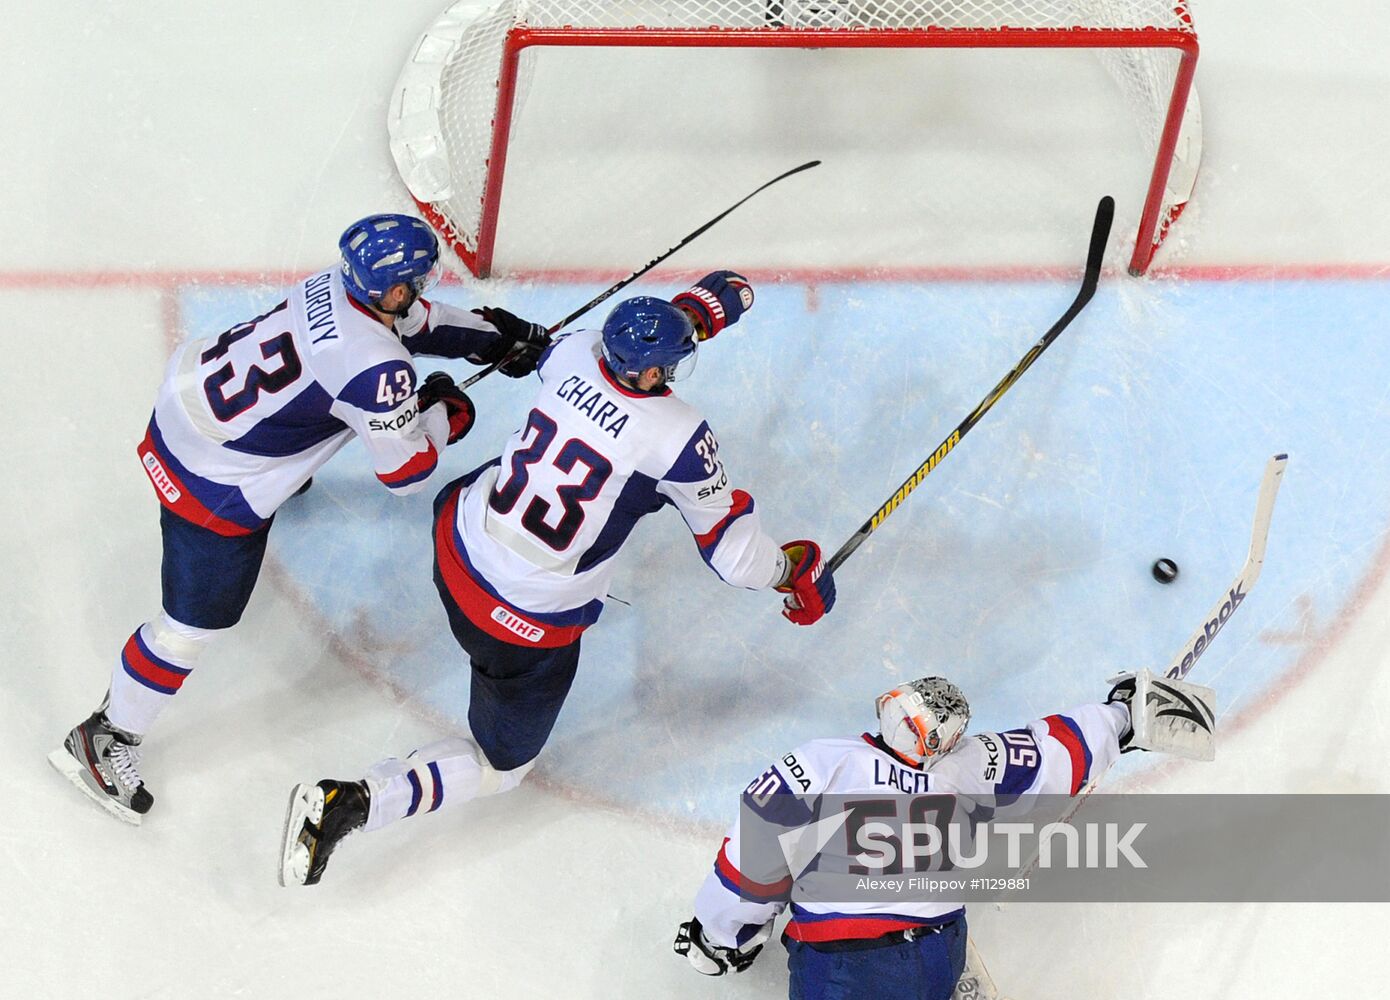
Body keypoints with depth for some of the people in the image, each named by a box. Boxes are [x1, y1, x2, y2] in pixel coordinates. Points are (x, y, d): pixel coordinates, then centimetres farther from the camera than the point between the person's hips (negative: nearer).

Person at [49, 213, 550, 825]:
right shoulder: (375, 369, -30)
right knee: (194, 625, 2)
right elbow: (406, 473, -18)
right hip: (211, 487, -10)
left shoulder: (338, 287, -6)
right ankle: (106, 739, 18)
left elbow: (417, 322, 15)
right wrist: (440, 412, -1)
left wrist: (495, 335, 11)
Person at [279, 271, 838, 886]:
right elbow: (730, 548, -13)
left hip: (458, 543, 6)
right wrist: (795, 571, 6)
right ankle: (349, 805, -1)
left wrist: (699, 309, 24)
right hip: (527, 628, -6)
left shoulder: (574, 354, -9)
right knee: (500, 766, 13)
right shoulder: (677, 437, -24)